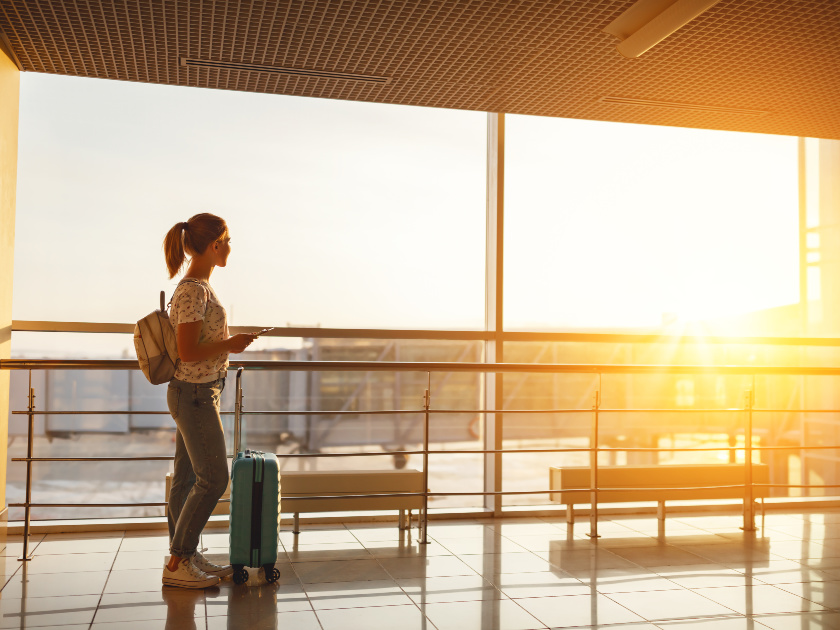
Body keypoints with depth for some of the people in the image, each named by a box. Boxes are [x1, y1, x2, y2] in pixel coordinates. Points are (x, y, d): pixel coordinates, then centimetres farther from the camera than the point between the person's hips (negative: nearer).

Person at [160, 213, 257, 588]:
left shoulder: (199, 285, 11)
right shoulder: (194, 290, -20)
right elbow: (187, 352, -23)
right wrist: (230, 345, -14)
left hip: (194, 393, 10)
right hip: (195, 395, -10)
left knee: (187, 479, 14)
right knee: (213, 480, -3)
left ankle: (187, 556, 24)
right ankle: (177, 564, 6)